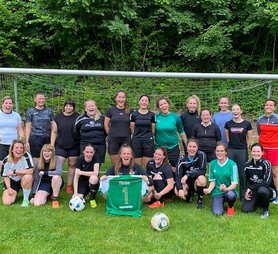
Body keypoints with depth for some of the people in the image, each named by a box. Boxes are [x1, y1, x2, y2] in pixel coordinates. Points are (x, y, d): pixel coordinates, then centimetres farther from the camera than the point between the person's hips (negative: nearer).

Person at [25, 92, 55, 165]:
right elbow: (28, 127, 5)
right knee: (36, 160, -3)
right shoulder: (30, 111, 7)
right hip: (35, 138, -2)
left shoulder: (49, 111, 12)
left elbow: (52, 126, 13)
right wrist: (27, 141, -1)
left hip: (47, 138, 2)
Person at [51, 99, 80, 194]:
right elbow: (54, 132, 6)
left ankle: (69, 186, 17)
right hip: (60, 146, 0)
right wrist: (51, 146, 1)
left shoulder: (78, 117, 2)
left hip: (74, 146, 0)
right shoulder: (58, 117, 4)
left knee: (72, 165, 7)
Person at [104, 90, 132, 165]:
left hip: (126, 139, 1)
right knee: (114, 163, 2)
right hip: (113, 139, -1)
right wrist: (111, 134, 7)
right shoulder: (111, 110, 3)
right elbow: (106, 125, 7)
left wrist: (128, 134, 7)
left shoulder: (129, 111, 5)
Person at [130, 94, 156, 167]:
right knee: (137, 165, 2)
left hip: (148, 141, 0)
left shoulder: (152, 115, 4)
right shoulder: (133, 114, 3)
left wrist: (149, 137, 9)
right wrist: (137, 137, 8)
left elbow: (153, 130, 9)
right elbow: (132, 129, 7)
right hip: (136, 141, 0)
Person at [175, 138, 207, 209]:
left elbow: (203, 171, -22)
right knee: (177, 192, -29)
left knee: (201, 178, -35)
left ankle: (200, 200, -9)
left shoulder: (201, 155, -15)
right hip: (186, 182, 2)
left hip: (197, 182, -1)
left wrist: (188, 175, -30)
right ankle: (189, 193, 10)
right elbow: (178, 176, -19)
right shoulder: (182, 159, -12)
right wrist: (180, 189, -36)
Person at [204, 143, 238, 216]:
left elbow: (234, 184, -12)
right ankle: (221, 203, 15)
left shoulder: (232, 164, -9)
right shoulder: (212, 164, 2)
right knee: (217, 213, -23)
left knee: (230, 194, -39)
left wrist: (226, 189, -33)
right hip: (217, 192, 2)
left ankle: (230, 207, 0)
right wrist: (209, 190, -15)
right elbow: (212, 181, 5)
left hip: (229, 190, -2)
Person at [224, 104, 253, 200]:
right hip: (231, 150, 2)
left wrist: (245, 148, 4)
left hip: (242, 151, -1)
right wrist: (231, 144, 8)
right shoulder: (228, 124, 4)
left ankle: (243, 195, 13)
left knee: (242, 173, 2)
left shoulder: (247, 124, -1)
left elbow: (249, 139, 5)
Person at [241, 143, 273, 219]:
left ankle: (265, 210, -9)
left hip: (266, 190, -4)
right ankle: (259, 202, 20)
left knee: (262, 190, -39)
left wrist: (251, 188, -21)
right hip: (253, 192, 4)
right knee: (245, 209, -14)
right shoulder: (248, 164, -2)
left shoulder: (266, 164, -17)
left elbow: (267, 182, -24)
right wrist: (247, 191, -7)